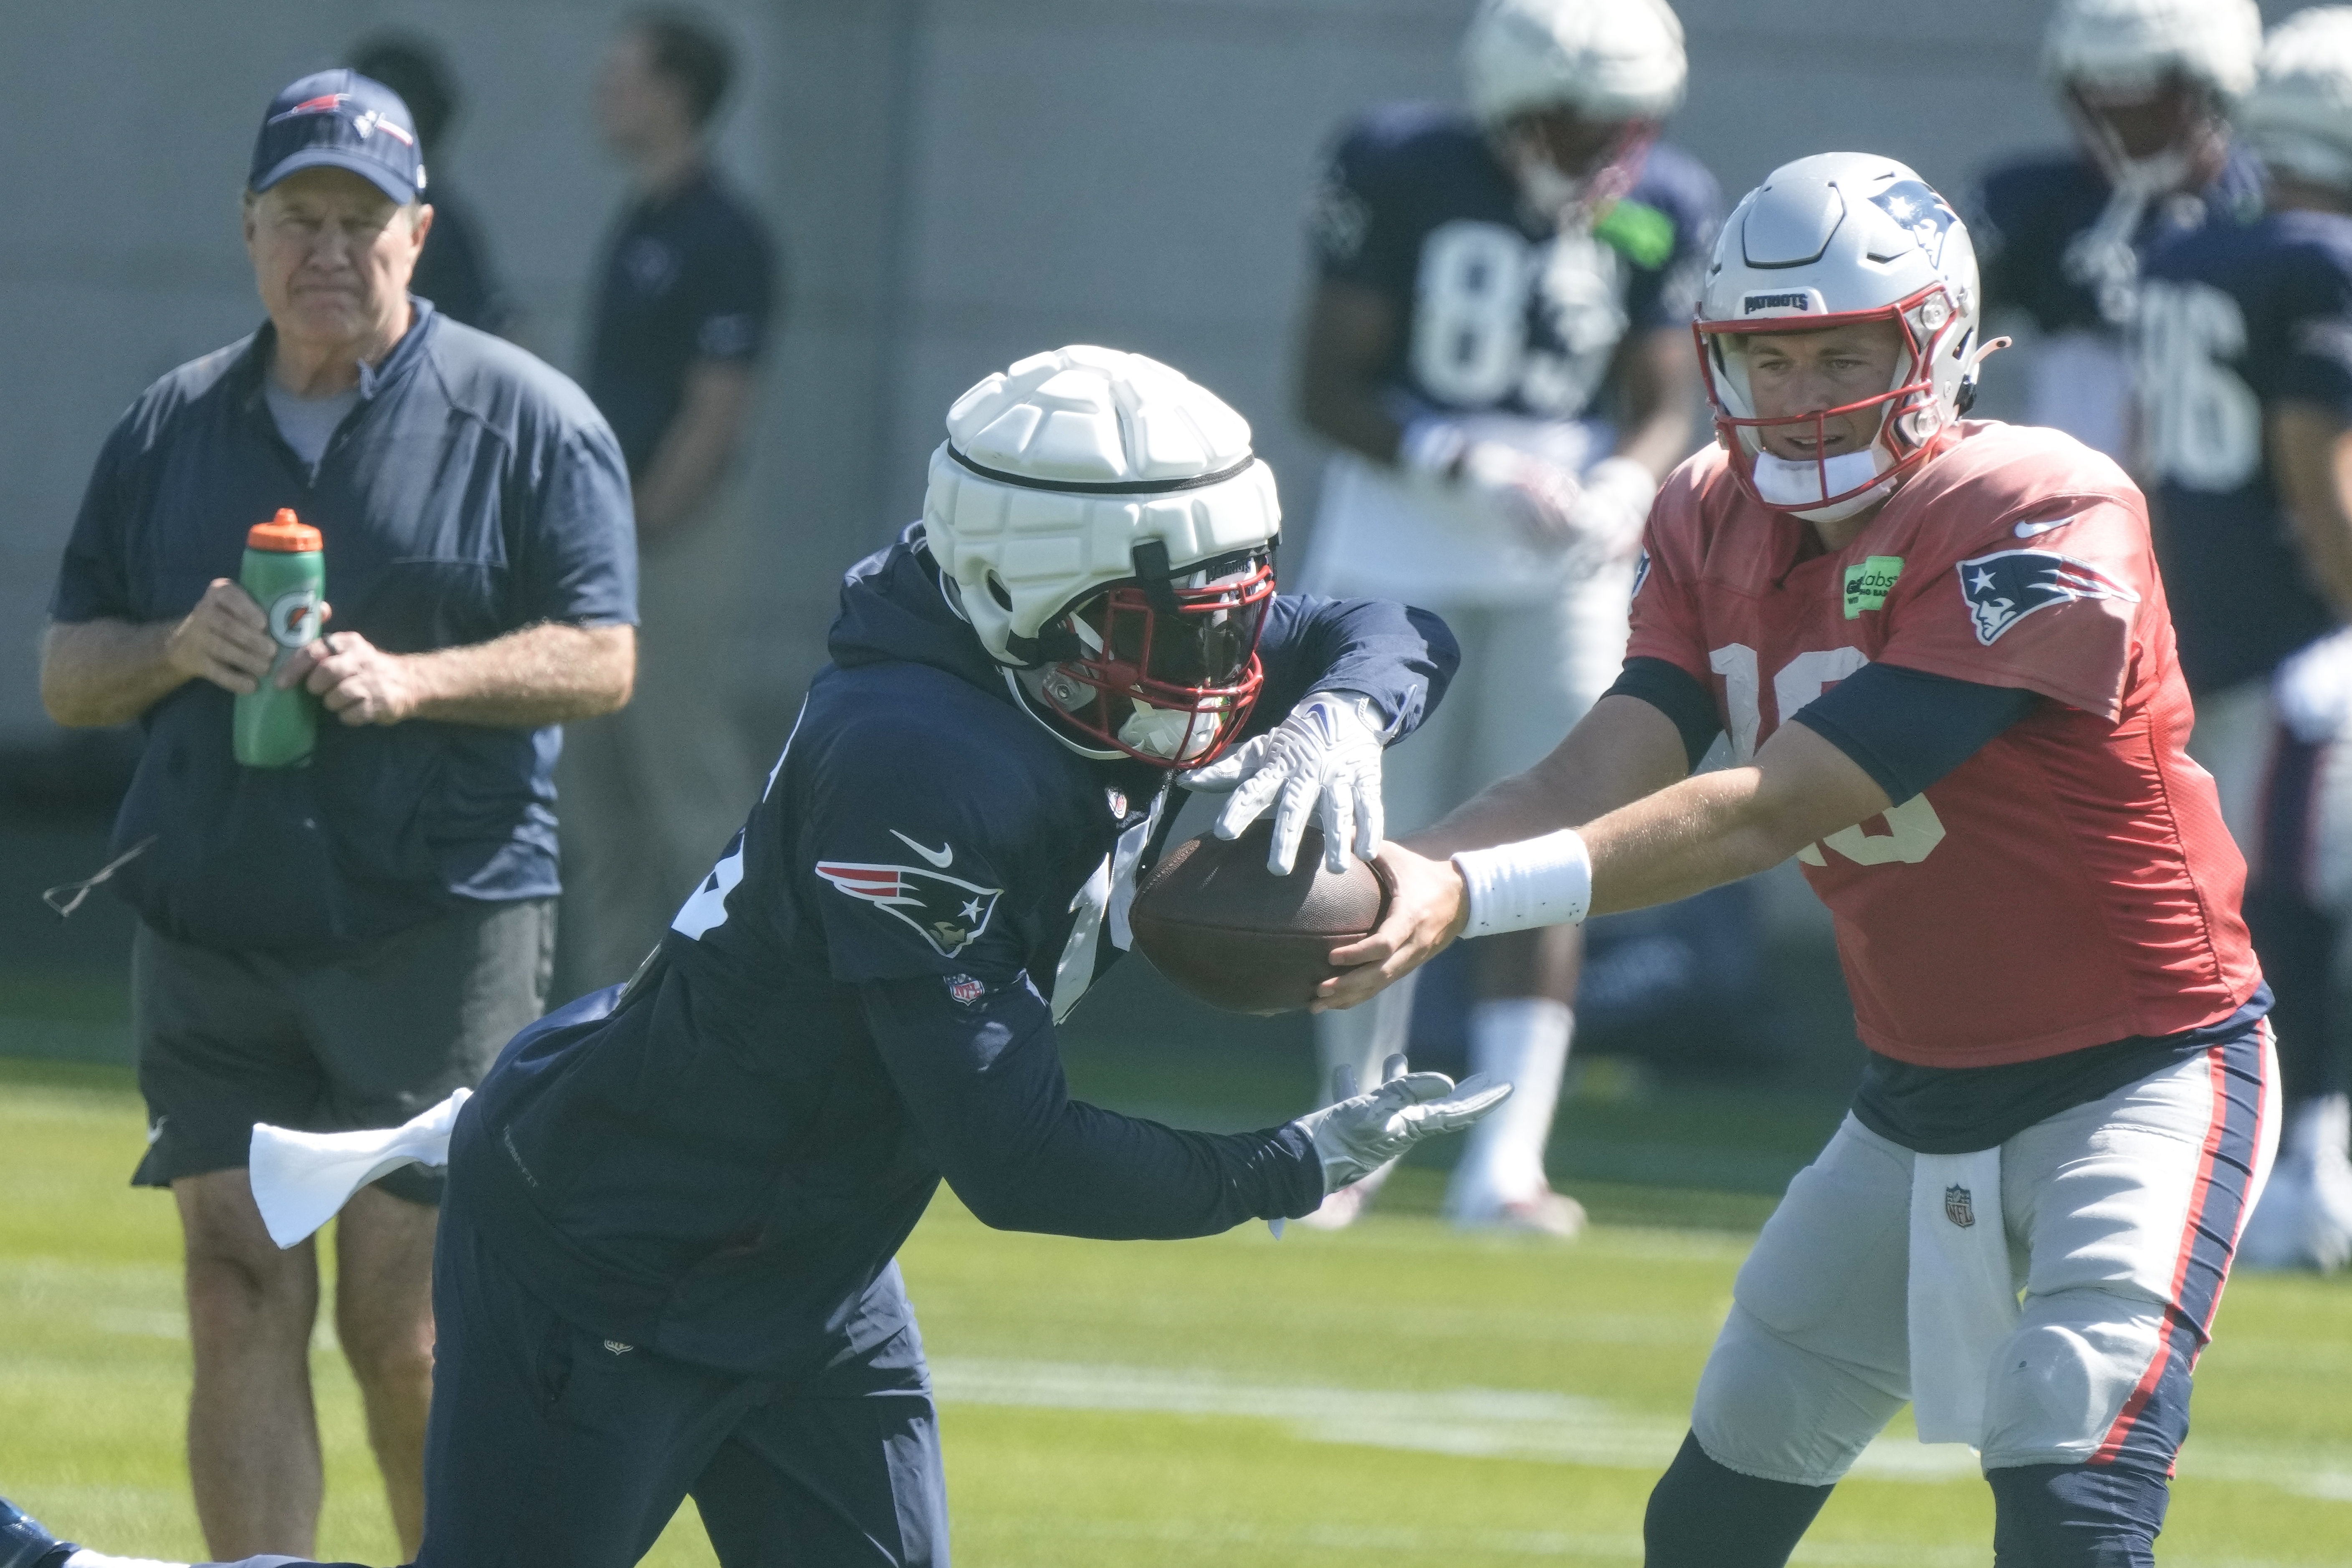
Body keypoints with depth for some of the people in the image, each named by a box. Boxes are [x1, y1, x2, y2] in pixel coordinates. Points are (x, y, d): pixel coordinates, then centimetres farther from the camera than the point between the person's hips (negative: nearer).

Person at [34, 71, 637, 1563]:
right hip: (211, 934, 4)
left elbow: (599, 658, -3)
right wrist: (175, 650, -8)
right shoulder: (171, 427, 14)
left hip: (439, 930, -4)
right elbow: (66, 676, 14)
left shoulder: (525, 419, 2)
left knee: (403, 1330, -5)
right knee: (243, 1300, -3)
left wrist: (409, 680, -18)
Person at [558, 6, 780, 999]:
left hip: (678, 543, -10)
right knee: (598, 798, 12)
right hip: (612, 546, 10)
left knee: (694, 789, -7)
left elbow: (715, 415, -18)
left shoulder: (720, 239, -14)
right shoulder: (638, 227, 14)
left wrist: (632, 531, -16)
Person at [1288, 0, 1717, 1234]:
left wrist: (1620, 494, -18)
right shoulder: (1403, 173, -12)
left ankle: (1504, 1162, -5)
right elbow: (1328, 387, -10)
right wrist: (1471, 472, -23)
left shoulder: (1660, 213, -3)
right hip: (1398, 547, -2)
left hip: (1563, 567, 2)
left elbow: (1663, 409, 4)